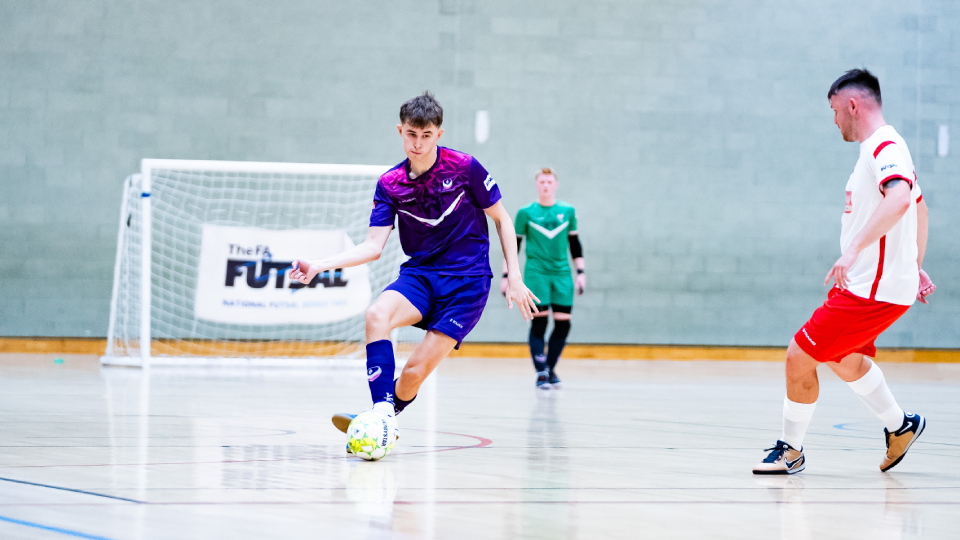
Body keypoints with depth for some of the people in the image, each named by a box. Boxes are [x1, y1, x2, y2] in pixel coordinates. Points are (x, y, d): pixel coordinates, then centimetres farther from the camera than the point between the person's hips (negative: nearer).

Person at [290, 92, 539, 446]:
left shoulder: (464, 167, -8)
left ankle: (390, 414, 13)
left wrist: (515, 276, -3)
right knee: (377, 315, -31)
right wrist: (319, 266, -17)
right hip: (419, 274, 3)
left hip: (467, 280, -3)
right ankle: (381, 416, -34)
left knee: (416, 371, -16)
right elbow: (373, 247, -4)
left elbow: (502, 219, 3)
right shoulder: (390, 184, 0)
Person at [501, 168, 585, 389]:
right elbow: (513, 246, 6)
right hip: (536, 273, -3)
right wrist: (506, 275, 3)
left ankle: (550, 368, 13)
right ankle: (541, 372, -6)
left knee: (563, 323, -3)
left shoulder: (567, 211, 9)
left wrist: (581, 272, 10)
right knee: (539, 321, -10)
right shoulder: (526, 213, 3)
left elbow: (575, 245, 16)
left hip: (562, 274, 3)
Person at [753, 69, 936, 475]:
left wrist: (854, 249, -42)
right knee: (844, 361, 28)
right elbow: (919, 208, 28)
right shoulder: (879, 149, 15)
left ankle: (791, 450, 6)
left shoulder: (885, 147, -18)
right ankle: (900, 428, 39)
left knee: (799, 356, -8)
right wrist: (915, 268, 30)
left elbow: (900, 199, -38)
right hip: (864, 284, 11)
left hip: (875, 289, -11)